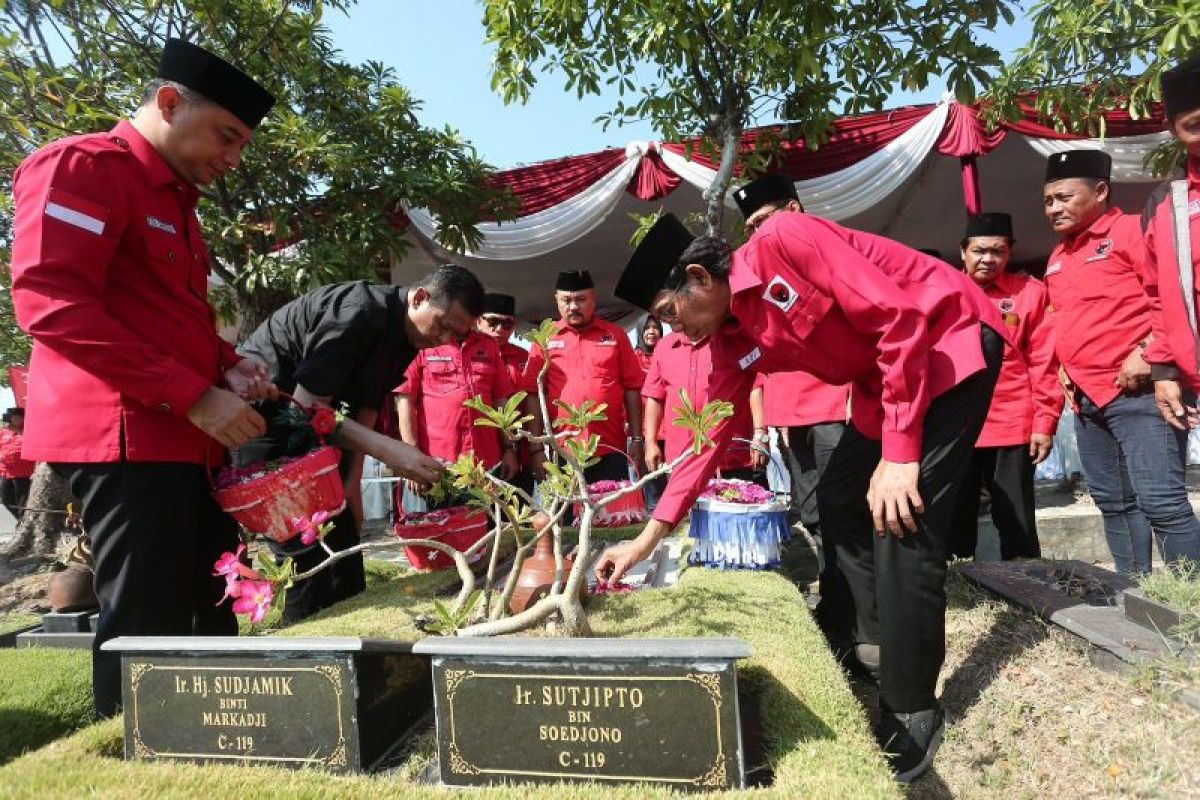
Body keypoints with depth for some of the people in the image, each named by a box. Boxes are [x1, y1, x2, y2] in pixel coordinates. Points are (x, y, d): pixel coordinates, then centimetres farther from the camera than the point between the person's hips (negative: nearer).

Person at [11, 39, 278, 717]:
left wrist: (228, 365, 7)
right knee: (147, 631, -4)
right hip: (126, 437, -9)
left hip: (189, 442, 9)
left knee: (212, 619, 13)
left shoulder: (177, 202, 23)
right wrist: (195, 395, -21)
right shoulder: (82, 167, -5)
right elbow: (51, 303, -18)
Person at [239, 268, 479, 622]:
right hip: (266, 404, -9)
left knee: (343, 531, 9)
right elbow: (306, 405, -30)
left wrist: (353, 480, 1)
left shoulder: (407, 337, 0)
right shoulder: (360, 312, -28)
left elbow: (366, 406, 6)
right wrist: (388, 450, -36)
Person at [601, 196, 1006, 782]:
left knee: (900, 526, -14)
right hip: (879, 378, 8)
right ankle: (853, 648, 28)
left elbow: (900, 318, -25)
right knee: (840, 501, 9)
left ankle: (910, 713, 0)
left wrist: (898, 453, -24)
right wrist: (647, 538, 2)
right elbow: (709, 435, 2)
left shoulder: (782, 241, -24)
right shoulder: (732, 340, -1)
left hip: (951, 341, -8)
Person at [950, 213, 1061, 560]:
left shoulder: (1030, 291, 2)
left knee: (1016, 522, 7)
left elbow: (1044, 362, 1)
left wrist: (1045, 422, -3)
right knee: (956, 520, 9)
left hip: (1013, 426, -1)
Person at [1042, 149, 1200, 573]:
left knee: (1160, 501, -11)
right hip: (1086, 396, 8)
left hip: (1137, 391, -8)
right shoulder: (1057, 257, 18)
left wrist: (1147, 354, -18)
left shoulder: (1131, 230, -5)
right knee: (1113, 502, 12)